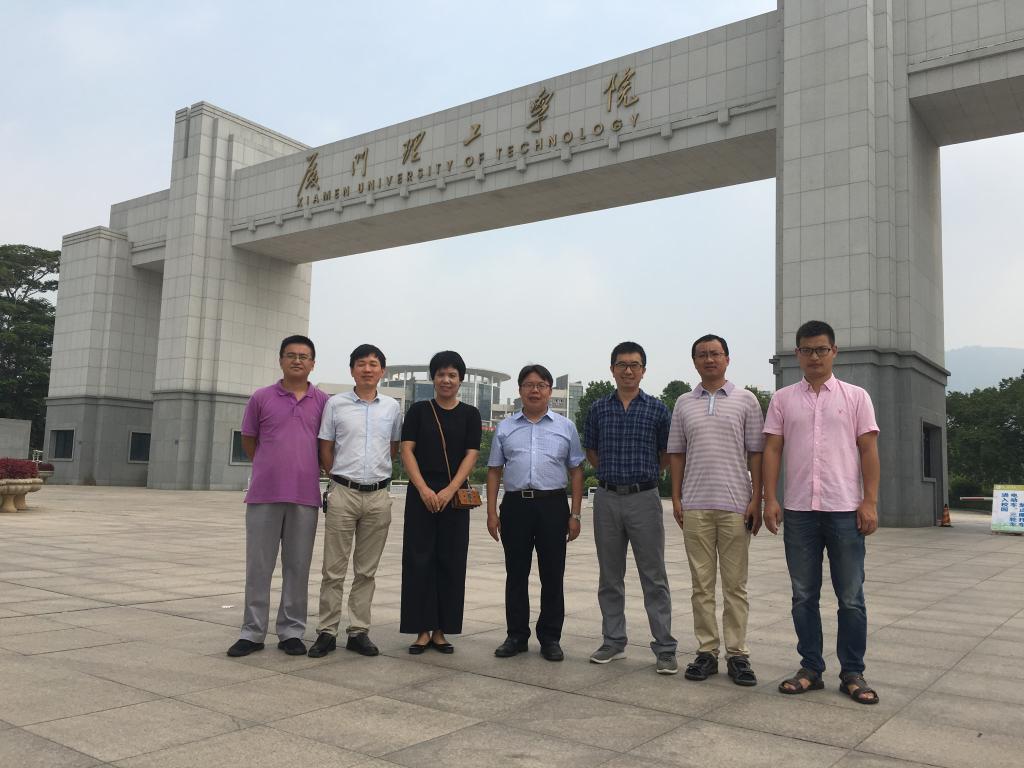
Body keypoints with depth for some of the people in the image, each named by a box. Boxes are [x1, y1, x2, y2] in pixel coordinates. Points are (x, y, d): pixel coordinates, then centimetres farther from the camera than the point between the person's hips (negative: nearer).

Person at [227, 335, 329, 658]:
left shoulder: (322, 401, 5)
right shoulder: (261, 398, 4)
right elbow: (248, 442, 11)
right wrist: (272, 470, 12)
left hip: (306, 497, 1)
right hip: (264, 495, 0)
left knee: (298, 567, 7)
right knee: (258, 566, 5)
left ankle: (292, 631, 17)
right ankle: (252, 632, 15)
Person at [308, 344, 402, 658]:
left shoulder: (392, 407, 6)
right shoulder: (335, 404, 1)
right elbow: (325, 451, 6)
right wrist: (343, 477, 9)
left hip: (378, 496, 2)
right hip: (343, 493, -2)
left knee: (366, 570, 9)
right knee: (334, 569, 1)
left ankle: (359, 631, 17)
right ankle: (327, 632, 10)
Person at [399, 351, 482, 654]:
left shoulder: (470, 414, 6)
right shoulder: (419, 410, 6)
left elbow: (471, 455, -1)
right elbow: (407, 451, -1)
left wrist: (449, 490, -14)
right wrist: (424, 489, -13)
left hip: (454, 496, 1)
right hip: (421, 495, 0)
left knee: (451, 562, 4)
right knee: (419, 560, 0)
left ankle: (441, 631, 14)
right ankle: (422, 630, 9)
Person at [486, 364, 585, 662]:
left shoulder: (566, 427, 8)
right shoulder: (505, 428, 11)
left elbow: (576, 471, 7)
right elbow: (494, 471, 11)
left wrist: (575, 514, 0)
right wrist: (492, 513, 3)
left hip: (553, 505, -1)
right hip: (515, 505, 1)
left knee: (552, 576, 4)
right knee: (516, 574, 8)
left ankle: (550, 638, 16)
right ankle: (516, 636, 19)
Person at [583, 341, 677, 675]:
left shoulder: (657, 409, 0)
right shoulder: (599, 408, 6)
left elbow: (668, 453, 9)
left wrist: (644, 473, 8)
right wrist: (611, 473, 11)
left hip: (644, 499, -3)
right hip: (607, 499, 3)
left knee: (654, 578, 0)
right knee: (610, 577, 11)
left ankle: (665, 648, 6)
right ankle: (614, 641, 22)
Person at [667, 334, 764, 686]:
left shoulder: (745, 400, 4)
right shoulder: (684, 403, 10)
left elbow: (756, 453, 2)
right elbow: (677, 453, 11)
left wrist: (757, 500, -5)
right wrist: (676, 498, 4)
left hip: (736, 505, -2)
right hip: (695, 506, 2)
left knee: (735, 584, 4)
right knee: (701, 584, 7)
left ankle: (737, 654, 11)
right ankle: (706, 651, 15)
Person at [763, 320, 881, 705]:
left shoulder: (856, 397, 5)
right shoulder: (783, 399, 8)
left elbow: (868, 451, 1)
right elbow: (772, 450, 5)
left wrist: (870, 502, -6)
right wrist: (770, 499, -4)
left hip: (845, 510, -1)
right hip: (799, 512, 2)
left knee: (851, 598, 4)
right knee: (803, 597, 8)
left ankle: (853, 674, 15)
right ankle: (810, 669, 19)